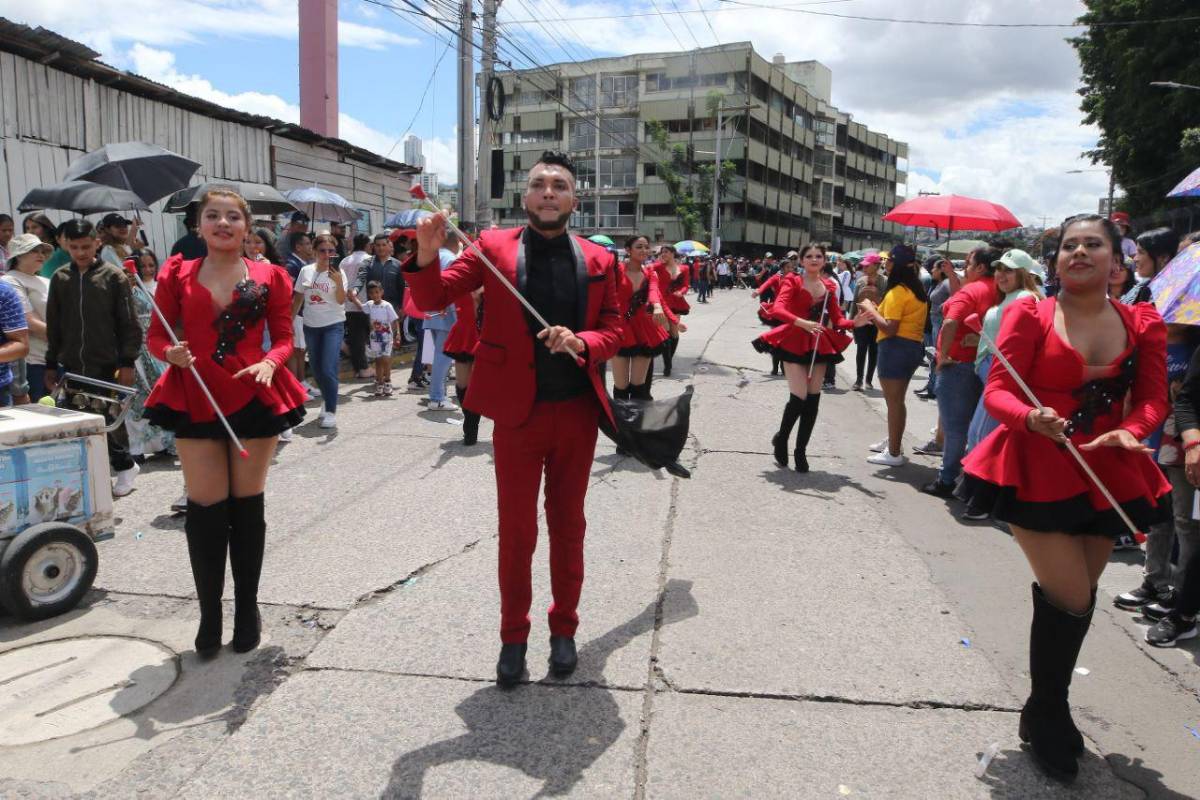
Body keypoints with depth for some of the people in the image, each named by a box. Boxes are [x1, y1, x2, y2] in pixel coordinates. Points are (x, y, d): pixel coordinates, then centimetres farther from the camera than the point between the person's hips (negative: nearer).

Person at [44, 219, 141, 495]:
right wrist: (51, 364, 11)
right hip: (71, 367, 4)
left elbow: (129, 323, -4)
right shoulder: (60, 278, 8)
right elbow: (53, 326, 13)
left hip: (107, 366, -4)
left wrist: (127, 362, -9)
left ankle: (124, 465, 22)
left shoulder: (114, 275, -3)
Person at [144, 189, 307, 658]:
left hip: (253, 397, 0)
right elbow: (156, 335, 8)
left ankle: (247, 607, 24)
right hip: (195, 401, 1)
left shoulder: (269, 277, 2)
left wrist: (269, 363, -16)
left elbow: (284, 337, 4)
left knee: (247, 505, 9)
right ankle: (209, 614, 17)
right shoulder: (178, 274, 5)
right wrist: (172, 352, -14)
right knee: (205, 508, 1)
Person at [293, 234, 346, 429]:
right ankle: (329, 401, 33)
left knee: (328, 369, -13)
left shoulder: (337, 273, -7)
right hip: (311, 325, 5)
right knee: (317, 369, 12)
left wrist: (339, 283, -31)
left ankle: (331, 412, -6)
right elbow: (298, 298, 12)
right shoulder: (306, 271, 4)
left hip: (333, 325, -4)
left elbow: (341, 301, -16)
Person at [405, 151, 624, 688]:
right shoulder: (496, 248, -1)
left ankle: (564, 629, 32)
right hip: (517, 413, -2)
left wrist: (581, 342, -17)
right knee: (515, 530, 8)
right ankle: (513, 637, 25)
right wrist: (426, 257, -25)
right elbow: (432, 299, -4)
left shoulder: (597, 261, 3)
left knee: (568, 526, 14)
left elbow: (614, 329, 5)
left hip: (577, 414, 2)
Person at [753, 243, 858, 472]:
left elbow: (837, 320, 10)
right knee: (799, 398, -12)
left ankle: (801, 450, 18)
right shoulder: (793, 282, -4)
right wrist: (802, 322, -34)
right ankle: (781, 439, 15)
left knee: (813, 399, 4)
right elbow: (777, 309, -20)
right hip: (794, 343, -5)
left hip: (819, 344, 5)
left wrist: (856, 323, -10)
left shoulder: (829, 286, 10)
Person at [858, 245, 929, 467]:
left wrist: (871, 310, -11)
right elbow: (905, 319, 13)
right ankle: (893, 441, 35)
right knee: (897, 399, 22)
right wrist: (878, 311, 9)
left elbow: (890, 329, -22)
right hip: (913, 346, 10)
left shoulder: (897, 292, -16)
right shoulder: (918, 290, 13)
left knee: (893, 401, -3)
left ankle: (894, 453, 3)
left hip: (896, 348, -10)